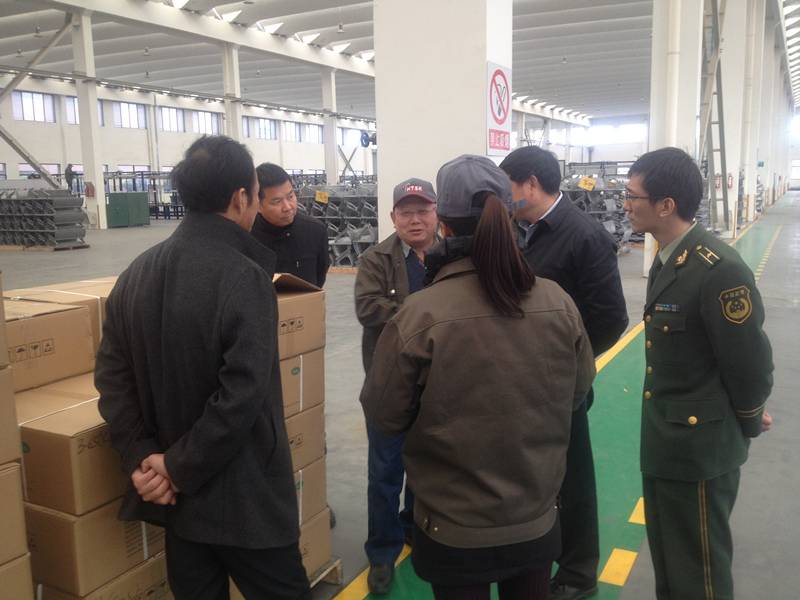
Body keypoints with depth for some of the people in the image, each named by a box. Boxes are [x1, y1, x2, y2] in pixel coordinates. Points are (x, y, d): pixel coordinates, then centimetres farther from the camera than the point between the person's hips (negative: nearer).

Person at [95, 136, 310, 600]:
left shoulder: (137, 274, 3)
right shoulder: (245, 277, -20)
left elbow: (113, 375, 2)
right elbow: (241, 396, -27)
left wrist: (140, 458, -3)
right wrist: (179, 468, -16)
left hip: (178, 496, 7)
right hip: (244, 496, -7)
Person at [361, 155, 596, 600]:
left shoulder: (420, 316, -23)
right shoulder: (559, 303, -12)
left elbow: (383, 416, -12)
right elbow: (578, 393, 4)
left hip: (455, 530, -2)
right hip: (538, 521, 3)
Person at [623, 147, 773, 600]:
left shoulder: (720, 269, -25)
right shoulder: (668, 258, 5)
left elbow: (749, 360, -18)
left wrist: (749, 423, -2)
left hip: (700, 447, -9)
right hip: (664, 441, 9)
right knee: (667, 563, 24)